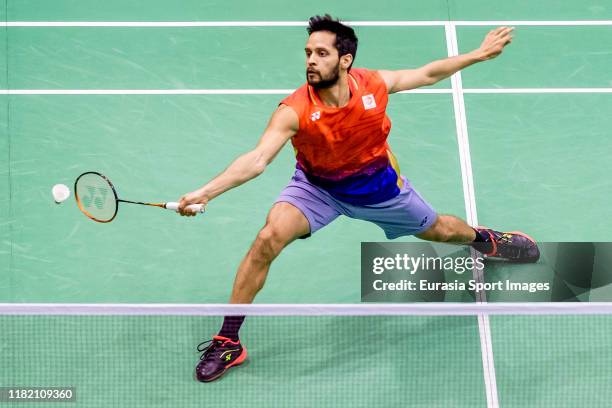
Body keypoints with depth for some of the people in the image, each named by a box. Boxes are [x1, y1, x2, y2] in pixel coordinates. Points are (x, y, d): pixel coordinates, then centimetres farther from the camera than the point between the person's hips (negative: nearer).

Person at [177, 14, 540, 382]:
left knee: (439, 231, 18)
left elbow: (428, 73, -5)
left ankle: (481, 237, 60)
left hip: (377, 183, 3)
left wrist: (479, 54, -1)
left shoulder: (375, 84, -24)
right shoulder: (294, 111, -31)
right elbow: (257, 159, -39)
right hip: (317, 187, -2)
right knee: (269, 238, -27)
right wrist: (206, 193, -53)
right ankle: (228, 342, -14)